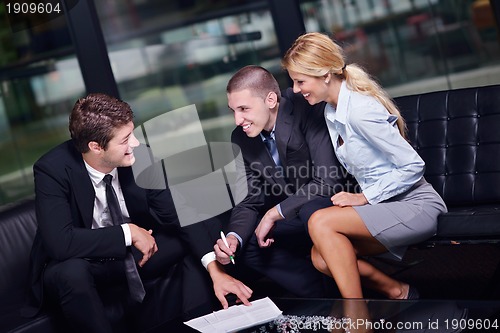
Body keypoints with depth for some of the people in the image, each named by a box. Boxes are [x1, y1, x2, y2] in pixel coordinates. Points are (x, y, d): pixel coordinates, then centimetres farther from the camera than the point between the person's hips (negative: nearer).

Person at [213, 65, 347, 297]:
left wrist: (275, 213, -23)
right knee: (243, 243, -6)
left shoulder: (307, 113, -19)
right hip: (295, 221, 7)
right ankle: (323, 296, -9)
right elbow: (252, 200, 4)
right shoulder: (242, 138, 1)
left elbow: (329, 181, -27)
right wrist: (234, 237, -17)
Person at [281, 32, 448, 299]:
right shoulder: (331, 112, 9)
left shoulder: (360, 111, -21)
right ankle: (399, 293, 7)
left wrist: (365, 197, -15)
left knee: (321, 222, -25)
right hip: (386, 206, 9)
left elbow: (413, 166, -19)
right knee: (320, 257, -8)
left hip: (416, 205, -9)